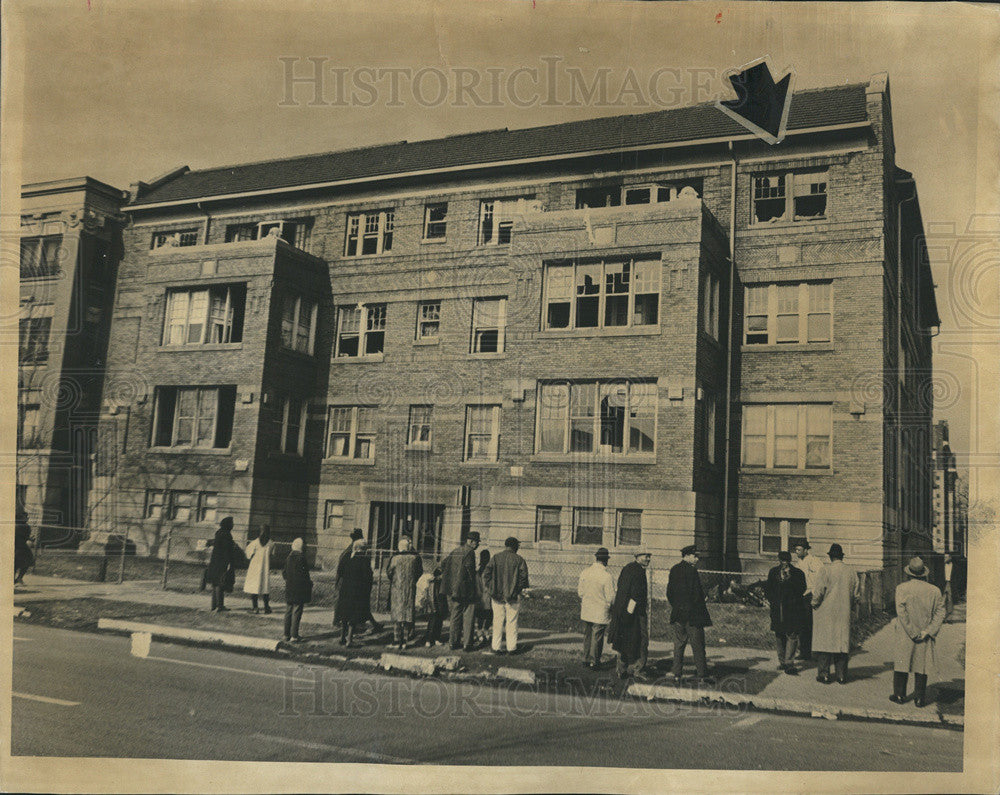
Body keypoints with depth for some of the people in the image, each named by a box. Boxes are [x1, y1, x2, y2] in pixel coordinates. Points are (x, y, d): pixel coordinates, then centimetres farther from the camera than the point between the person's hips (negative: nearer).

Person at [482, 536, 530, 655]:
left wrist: (490, 588, 5)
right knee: (512, 622, 5)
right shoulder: (519, 560, -2)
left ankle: (496, 647, 8)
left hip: (497, 595, 2)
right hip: (513, 596, -2)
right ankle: (511, 647, 7)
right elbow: (523, 576, -7)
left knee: (498, 621, 7)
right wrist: (520, 590, 8)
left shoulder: (496, 558, 2)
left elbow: (486, 573, -3)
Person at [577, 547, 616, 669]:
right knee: (597, 637, 7)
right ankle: (594, 662, 14)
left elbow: (580, 591, 5)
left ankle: (586, 659, 26)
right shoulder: (607, 576, -19)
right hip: (600, 612, -5)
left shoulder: (585, 572, -4)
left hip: (586, 610, 5)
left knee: (587, 635, 17)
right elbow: (610, 597, -15)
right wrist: (611, 605, 5)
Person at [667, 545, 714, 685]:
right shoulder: (691, 570, -13)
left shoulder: (674, 570, 8)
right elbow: (697, 593, -16)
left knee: (678, 645, 10)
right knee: (698, 646, 0)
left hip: (677, 615, 6)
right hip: (693, 615, -6)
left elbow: (669, 593, 11)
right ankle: (702, 676, 3)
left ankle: (677, 675, 10)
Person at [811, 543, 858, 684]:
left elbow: (818, 589, -13)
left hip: (826, 612, -4)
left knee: (825, 641, 2)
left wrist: (814, 603, 2)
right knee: (842, 642, 9)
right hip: (844, 613, 4)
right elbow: (854, 594, 10)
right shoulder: (850, 572, 4)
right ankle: (842, 676, 11)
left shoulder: (828, 570, -12)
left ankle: (824, 675, 3)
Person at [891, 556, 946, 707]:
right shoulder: (934, 591, 0)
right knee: (921, 666, 9)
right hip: (925, 638, 2)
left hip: (905, 636, -2)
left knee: (901, 664, 10)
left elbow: (901, 612, -15)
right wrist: (927, 631, -7)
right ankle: (919, 698, 12)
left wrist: (912, 633, -11)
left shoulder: (901, 588, -9)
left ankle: (899, 695, 15)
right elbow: (940, 613, -3)